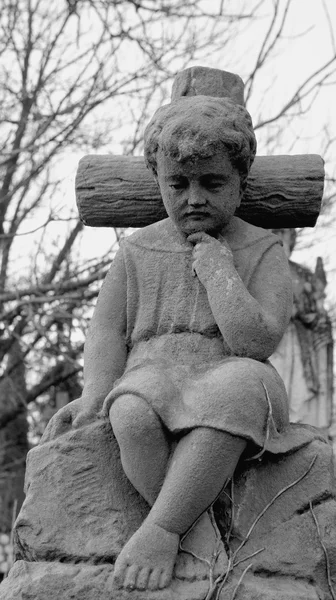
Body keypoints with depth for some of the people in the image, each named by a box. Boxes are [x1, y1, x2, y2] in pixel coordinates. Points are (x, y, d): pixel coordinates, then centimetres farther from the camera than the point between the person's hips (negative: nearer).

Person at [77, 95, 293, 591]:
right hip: (150, 379, 2)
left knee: (242, 385, -38)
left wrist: (218, 268, -8)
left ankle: (158, 531, -33)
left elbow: (256, 341, -10)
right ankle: (196, 528, -21)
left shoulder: (262, 251, 5)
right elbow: (107, 334, 8)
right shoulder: (140, 250, 12)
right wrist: (98, 415, -5)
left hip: (230, 398, -1)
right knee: (133, 414, -35)